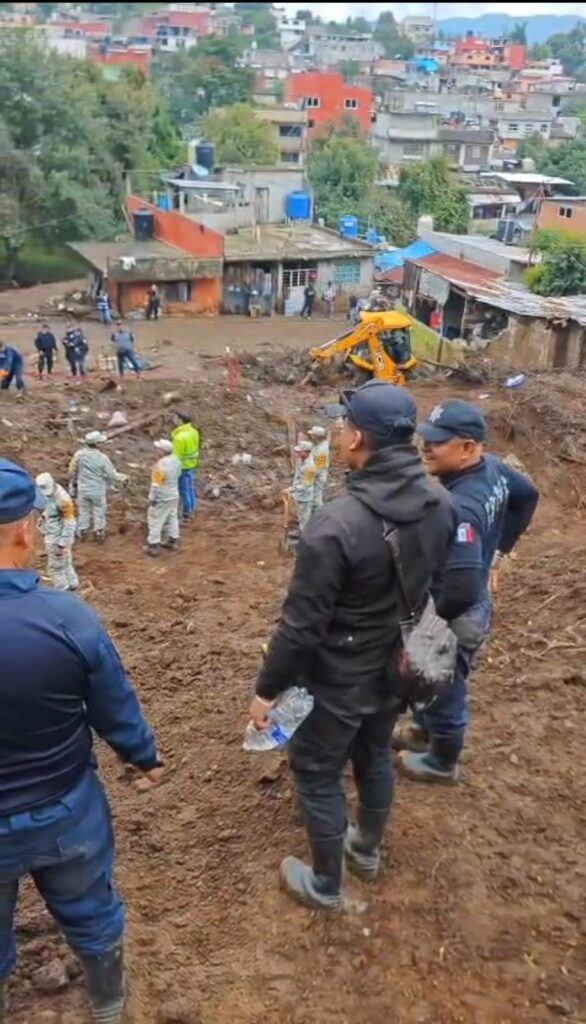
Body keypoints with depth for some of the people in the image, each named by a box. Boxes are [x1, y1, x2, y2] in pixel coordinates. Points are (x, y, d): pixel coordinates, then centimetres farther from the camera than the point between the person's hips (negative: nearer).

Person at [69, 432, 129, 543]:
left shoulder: (79, 454, -14)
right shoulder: (102, 457, -22)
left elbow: (72, 471, -2)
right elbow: (112, 475, -14)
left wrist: (72, 484, 16)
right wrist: (123, 478, 4)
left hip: (83, 489, 3)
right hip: (98, 491, -3)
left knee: (84, 511, 20)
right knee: (99, 513, 16)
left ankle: (82, 533, 33)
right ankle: (99, 535, 25)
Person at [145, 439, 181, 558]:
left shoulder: (161, 465, -30)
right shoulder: (176, 460, -6)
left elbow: (156, 484, -24)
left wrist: (151, 498, -13)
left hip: (161, 499, -8)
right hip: (174, 495, 8)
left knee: (155, 521, 5)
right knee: (172, 518, 20)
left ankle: (153, 546, 13)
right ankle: (173, 541, 33)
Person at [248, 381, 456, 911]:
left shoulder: (337, 523, -33)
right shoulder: (442, 506, -11)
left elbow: (302, 623, -26)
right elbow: (441, 589, 3)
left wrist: (267, 688, -12)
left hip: (338, 680, -6)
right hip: (397, 668, 7)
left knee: (317, 775, 15)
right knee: (375, 758, 28)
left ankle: (326, 884, 34)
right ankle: (368, 850, 51)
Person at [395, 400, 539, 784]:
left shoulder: (458, 508, -37)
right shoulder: (493, 468, -9)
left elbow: (462, 590, -40)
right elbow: (527, 495, 12)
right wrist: (498, 548, 15)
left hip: (454, 619, -9)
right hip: (473, 604, 9)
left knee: (445, 691, 17)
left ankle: (442, 762, 42)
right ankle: (423, 732, 55)